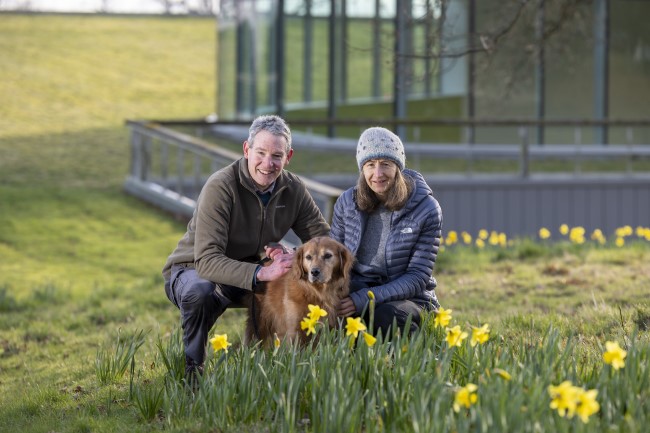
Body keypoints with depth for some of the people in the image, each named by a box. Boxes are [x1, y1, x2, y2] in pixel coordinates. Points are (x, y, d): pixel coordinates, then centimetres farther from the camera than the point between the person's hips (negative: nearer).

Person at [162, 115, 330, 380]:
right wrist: (261, 274, -48)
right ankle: (191, 369, -14)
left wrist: (293, 258, -29)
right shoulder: (220, 187, -27)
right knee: (198, 292, -40)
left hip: (249, 275, 5)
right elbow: (207, 260, -35)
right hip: (194, 270, -5)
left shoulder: (293, 189, -9)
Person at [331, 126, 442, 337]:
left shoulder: (426, 210, -9)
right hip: (356, 293, 2)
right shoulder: (347, 203, 1)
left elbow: (417, 278, -13)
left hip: (408, 299, -2)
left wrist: (365, 298, -24)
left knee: (385, 316, -37)